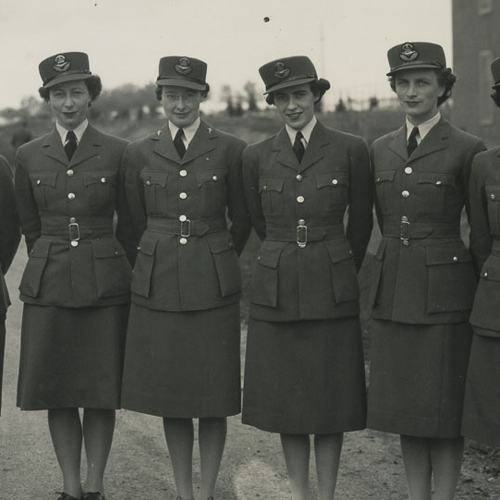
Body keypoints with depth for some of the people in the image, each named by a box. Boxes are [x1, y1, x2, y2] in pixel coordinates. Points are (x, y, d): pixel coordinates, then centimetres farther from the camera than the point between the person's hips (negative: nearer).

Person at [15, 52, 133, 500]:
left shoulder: (118, 153, 0)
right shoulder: (29, 156, 6)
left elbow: (130, 224, 9)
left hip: (105, 285, -2)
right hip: (48, 286, 2)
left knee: (102, 391, 2)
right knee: (56, 392, 4)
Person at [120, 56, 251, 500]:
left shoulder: (229, 150, 0)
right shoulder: (138, 154, 6)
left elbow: (243, 219, 10)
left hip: (213, 286, -2)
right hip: (158, 287, 2)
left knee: (213, 396, 1)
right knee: (169, 396, 7)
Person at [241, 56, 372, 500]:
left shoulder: (350, 150, -1)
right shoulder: (256, 156, 5)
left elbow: (361, 222, 10)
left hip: (332, 291, -2)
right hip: (275, 291, 2)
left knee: (332, 398, 2)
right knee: (285, 398, 7)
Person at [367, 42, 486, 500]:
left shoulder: (467, 150, -5)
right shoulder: (381, 150, 9)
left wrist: (482, 293, 3)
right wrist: (401, 258, 16)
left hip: (446, 291, -5)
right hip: (392, 291, 5)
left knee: (446, 405, 1)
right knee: (405, 402, 10)